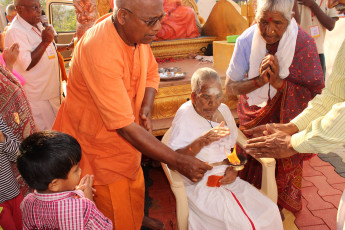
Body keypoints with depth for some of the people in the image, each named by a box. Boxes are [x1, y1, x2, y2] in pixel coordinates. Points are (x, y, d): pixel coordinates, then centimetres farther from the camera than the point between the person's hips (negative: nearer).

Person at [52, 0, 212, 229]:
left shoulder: (137, 32, -10)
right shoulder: (100, 53, -35)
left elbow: (151, 72, 9)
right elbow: (125, 127, -33)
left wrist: (146, 108, -12)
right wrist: (178, 161, -29)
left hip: (124, 139, 7)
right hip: (96, 143, -7)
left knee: (135, 191, 25)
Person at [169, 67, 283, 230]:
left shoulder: (223, 110, 10)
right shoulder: (185, 115, -11)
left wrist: (234, 169, 0)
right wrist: (202, 141, -33)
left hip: (227, 179, 7)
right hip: (199, 185, -6)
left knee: (270, 211, -8)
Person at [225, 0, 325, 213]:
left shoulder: (304, 43, -24)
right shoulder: (246, 41, -21)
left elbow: (316, 92, -21)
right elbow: (230, 87, -15)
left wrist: (279, 82, -34)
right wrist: (260, 80, -32)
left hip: (288, 117, -1)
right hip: (254, 113, 1)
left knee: (283, 162, 13)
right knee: (253, 163, 13)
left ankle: (278, 206, 41)